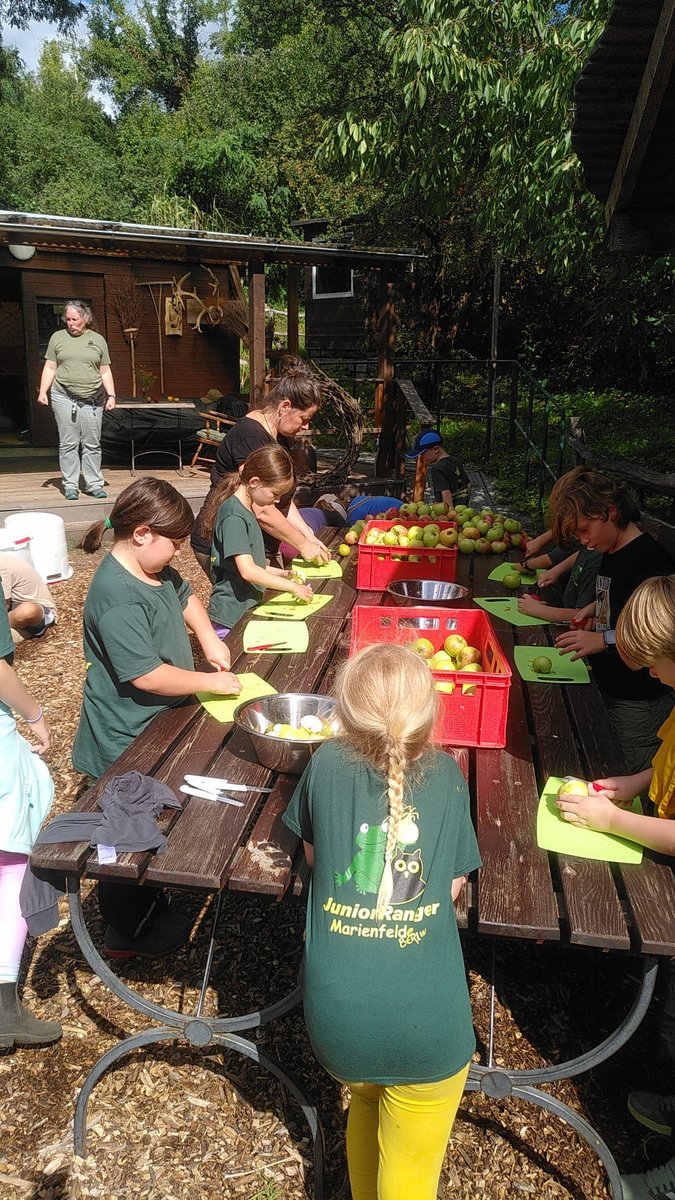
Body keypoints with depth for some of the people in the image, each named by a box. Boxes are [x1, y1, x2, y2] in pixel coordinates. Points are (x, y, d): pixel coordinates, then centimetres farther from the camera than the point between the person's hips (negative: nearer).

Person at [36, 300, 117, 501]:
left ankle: (94, 484, 10)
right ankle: (70, 485, 4)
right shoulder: (58, 337, 10)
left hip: (93, 400, 1)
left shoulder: (98, 340, 11)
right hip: (64, 398, 0)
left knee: (92, 445, 3)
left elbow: (105, 372, 12)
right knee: (68, 444, -1)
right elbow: (50, 368, 10)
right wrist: (42, 392, -1)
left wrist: (111, 395, 2)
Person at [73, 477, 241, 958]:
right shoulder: (117, 597, -29)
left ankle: (149, 904, 45)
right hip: (127, 741, -10)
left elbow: (185, 597, 22)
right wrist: (212, 682, -20)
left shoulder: (154, 570, 1)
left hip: (157, 725, 10)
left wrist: (210, 640, 5)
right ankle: (126, 935, 29)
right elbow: (147, 675, -32)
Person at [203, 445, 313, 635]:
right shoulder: (233, 516, -19)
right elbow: (248, 571, -25)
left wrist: (281, 574, 8)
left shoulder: (246, 510, 12)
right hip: (231, 617, -9)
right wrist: (293, 586, -20)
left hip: (248, 608, 9)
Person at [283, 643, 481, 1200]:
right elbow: (453, 886, 5)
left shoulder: (327, 763, -3)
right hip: (424, 1020, -2)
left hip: (335, 1013, 3)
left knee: (365, 1102, 34)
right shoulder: (447, 774, -3)